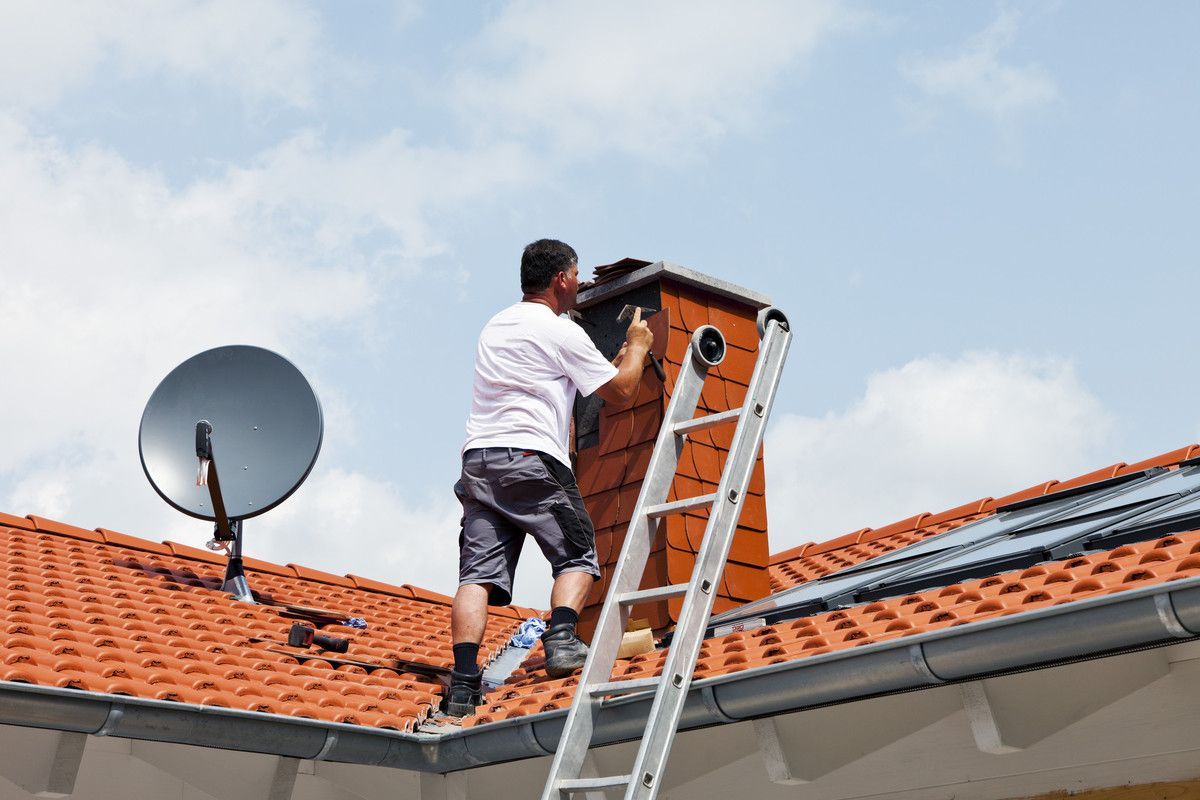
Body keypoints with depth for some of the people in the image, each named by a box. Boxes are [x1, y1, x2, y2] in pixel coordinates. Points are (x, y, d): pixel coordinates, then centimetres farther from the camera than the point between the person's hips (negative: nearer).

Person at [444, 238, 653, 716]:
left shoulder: (494, 327, 25)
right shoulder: (562, 332, 1)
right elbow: (621, 393, 7)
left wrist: (619, 358, 44)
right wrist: (637, 348, 24)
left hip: (477, 460, 6)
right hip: (530, 460, -6)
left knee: (478, 572, -3)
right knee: (577, 555, 7)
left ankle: (464, 682, -14)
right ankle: (562, 641, -15)